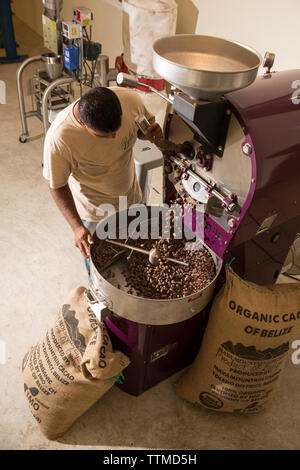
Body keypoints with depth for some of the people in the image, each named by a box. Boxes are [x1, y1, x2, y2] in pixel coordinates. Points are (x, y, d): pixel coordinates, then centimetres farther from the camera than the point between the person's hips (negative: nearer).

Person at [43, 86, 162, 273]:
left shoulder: (130, 99, -26)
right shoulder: (59, 138, -36)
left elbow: (146, 122, -2)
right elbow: (57, 186, -21)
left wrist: (150, 132, -27)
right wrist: (77, 227, -31)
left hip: (131, 195, 4)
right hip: (95, 208, -4)